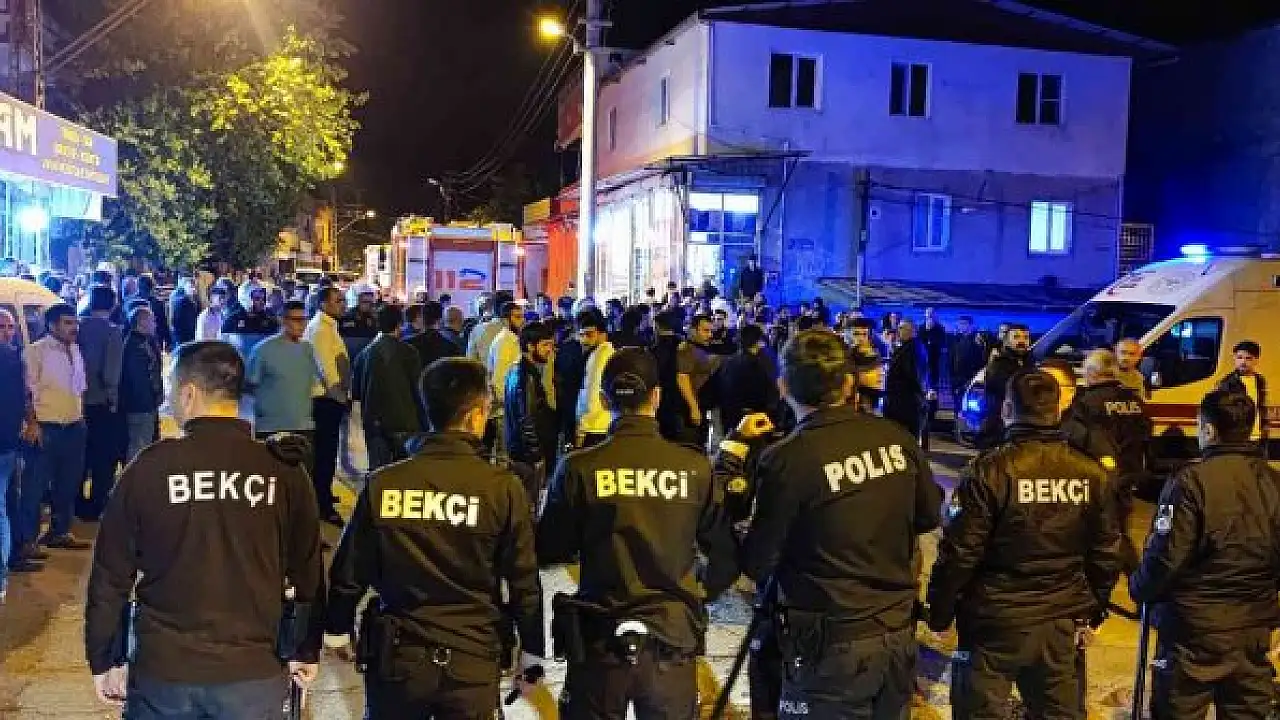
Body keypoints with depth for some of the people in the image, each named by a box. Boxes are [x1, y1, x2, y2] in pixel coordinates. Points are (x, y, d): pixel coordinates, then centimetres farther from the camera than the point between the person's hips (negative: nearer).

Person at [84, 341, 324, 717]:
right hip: (253, 673, 0)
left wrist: (104, 661, 10)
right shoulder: (283, 471, -7)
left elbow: (110, 576, -2)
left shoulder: (149, 467, -8)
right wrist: (307, 652, 13)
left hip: (162, 670, 0)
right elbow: (308, 573, 0)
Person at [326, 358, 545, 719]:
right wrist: (532, 650, 8)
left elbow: (348, 570, 1)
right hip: (471, 662, -1)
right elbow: (524, 582, -6)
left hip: (397, 658, 2)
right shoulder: (503, 488, -12)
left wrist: (337, 630, 18)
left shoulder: (382, 483, -8)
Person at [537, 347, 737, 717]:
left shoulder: (579, 468, -12)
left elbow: (550, 552, -3)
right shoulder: (696, 468, -9)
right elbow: (727, 555, -2)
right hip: (673, 643, 1)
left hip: (600, 642, -1)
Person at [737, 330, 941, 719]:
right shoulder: (897, 439, -4)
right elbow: (930, 516, 10)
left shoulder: (786, 460, -20)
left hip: (831, 644, -5)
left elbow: (757, 563, -11)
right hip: (899, 633, 5)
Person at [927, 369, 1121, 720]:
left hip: (995, 624, -4)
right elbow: (1106, 553, 8)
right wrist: (1093, 612, 21)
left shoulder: (989, 470, -16)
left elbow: (959, 553, -14)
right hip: (1065, 625, 5)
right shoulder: (1091, 473, 0)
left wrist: (939, 614, -1)